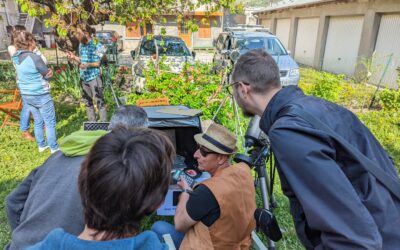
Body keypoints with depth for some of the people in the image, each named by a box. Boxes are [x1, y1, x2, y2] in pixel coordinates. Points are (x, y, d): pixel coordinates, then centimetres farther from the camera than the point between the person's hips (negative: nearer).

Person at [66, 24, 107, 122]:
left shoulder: (96, 45, -11)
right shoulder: (81, 44, 10)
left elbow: (99, 63, -10)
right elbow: (82, 60, 17)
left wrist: (89, 65, -25)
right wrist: (74, 57, -1)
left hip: (94, 77, -7)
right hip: (83, 77, 8)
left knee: (99, 102, -5)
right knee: (87, 102, 14)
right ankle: (92, 123, 26)